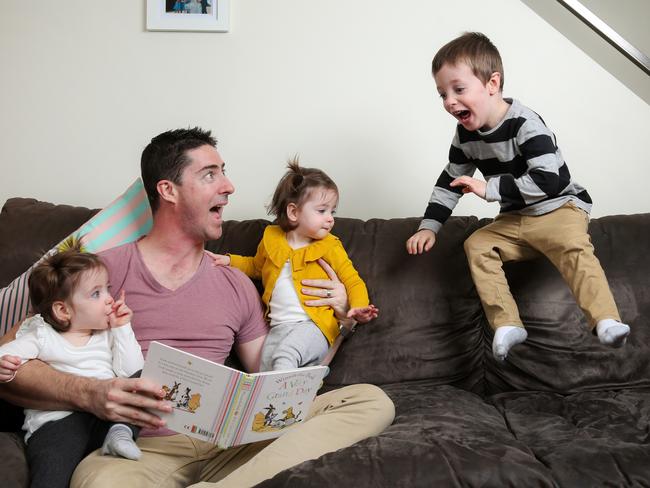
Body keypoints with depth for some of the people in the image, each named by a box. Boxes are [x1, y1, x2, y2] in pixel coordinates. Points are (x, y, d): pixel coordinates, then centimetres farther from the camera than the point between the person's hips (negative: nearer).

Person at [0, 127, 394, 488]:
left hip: (228, 442, 7)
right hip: (142, 449, -6)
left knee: (373, 400, -17)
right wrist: (89, 394, -21)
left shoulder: (235, 284, 20)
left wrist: (337, 318, 9)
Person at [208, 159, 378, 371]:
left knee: (286, 351, -34)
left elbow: (354, 281, 5)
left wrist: (358, 307, -15)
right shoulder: (271, 239, 13)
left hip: (314, 325, -4)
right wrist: (230, 261, 18)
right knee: (263, 368, -23)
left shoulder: (330, 247, 6)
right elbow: (256, 266, 34)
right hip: (277, 327, 4)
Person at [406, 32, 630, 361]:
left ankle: (605, 322, -42)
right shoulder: (466, 134, 0)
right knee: (476, 245, -11)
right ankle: (506, 325, -16)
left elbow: (548, 180, -32)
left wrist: (489, 188, -30)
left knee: (572, 245, -33)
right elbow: (450, 180, 13)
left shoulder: (525, 124, -22)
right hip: (514, 220, 7)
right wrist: (429, 226, 6)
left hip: (559, 207, -7)